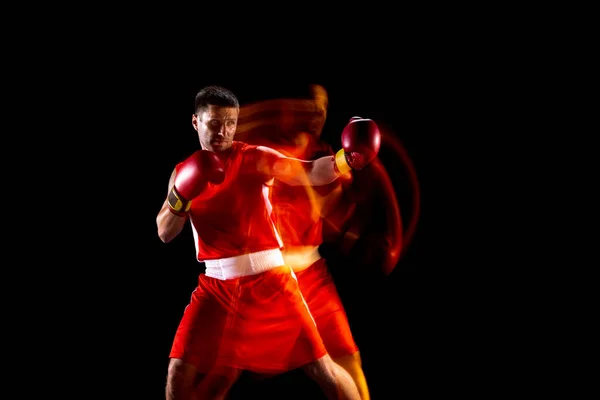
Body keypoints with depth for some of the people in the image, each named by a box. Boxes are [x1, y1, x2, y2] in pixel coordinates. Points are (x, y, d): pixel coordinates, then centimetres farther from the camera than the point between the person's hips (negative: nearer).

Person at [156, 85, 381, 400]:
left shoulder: (254, 158, -5)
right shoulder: (185, 172, 6)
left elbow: (308, 172, -21)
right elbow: (165, 234, 2)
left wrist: (344, 160, -42)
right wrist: (181, 197, -17)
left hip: (267, 279, -3)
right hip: (217, 286, 3)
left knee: (320, 367, -3)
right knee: (180, 373, -3)